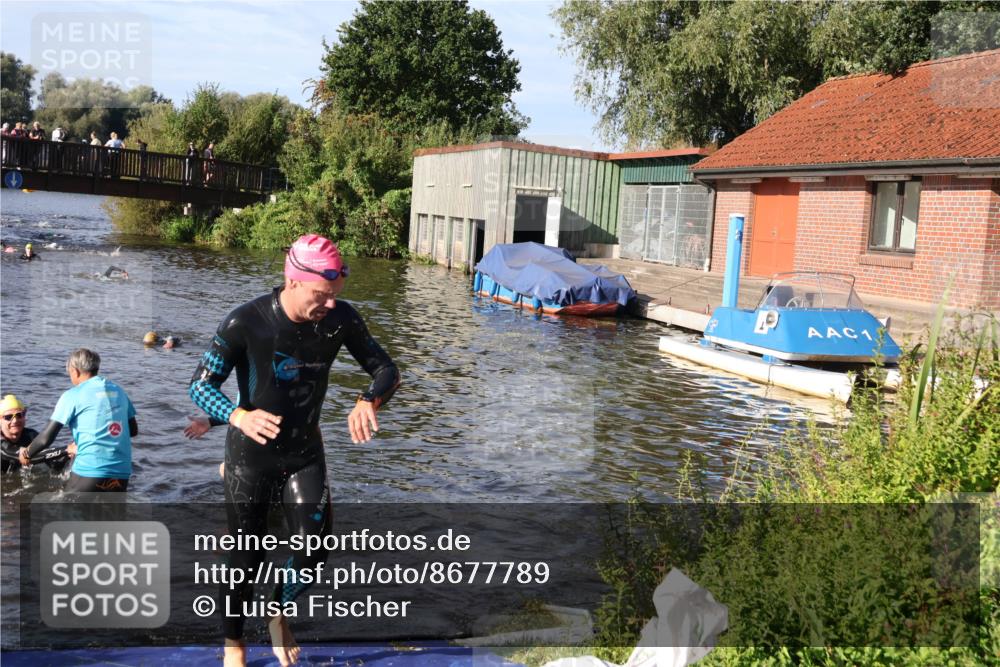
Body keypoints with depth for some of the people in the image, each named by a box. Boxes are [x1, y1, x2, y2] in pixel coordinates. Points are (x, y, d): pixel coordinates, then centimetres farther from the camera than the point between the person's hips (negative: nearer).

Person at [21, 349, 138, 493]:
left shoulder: (73, 395, -1)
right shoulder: (118, 391, 13)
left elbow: (46, 438, -1)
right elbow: (133, 430, 20)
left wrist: (26, 453, 17)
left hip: (90, 471, -5)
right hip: (121, 473, 5)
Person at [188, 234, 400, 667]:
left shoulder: (341, 318, -13)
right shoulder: (245, 322, -22)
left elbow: (386, 370, -6)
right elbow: (200, 385, -16)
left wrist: (369, 401, -29)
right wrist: (239, 416, -37)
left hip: (305, 453, 3)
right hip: (251, 456, -3)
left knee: (314, 551, -2)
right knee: (247, 557, 5)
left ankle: (279, 615, 31)